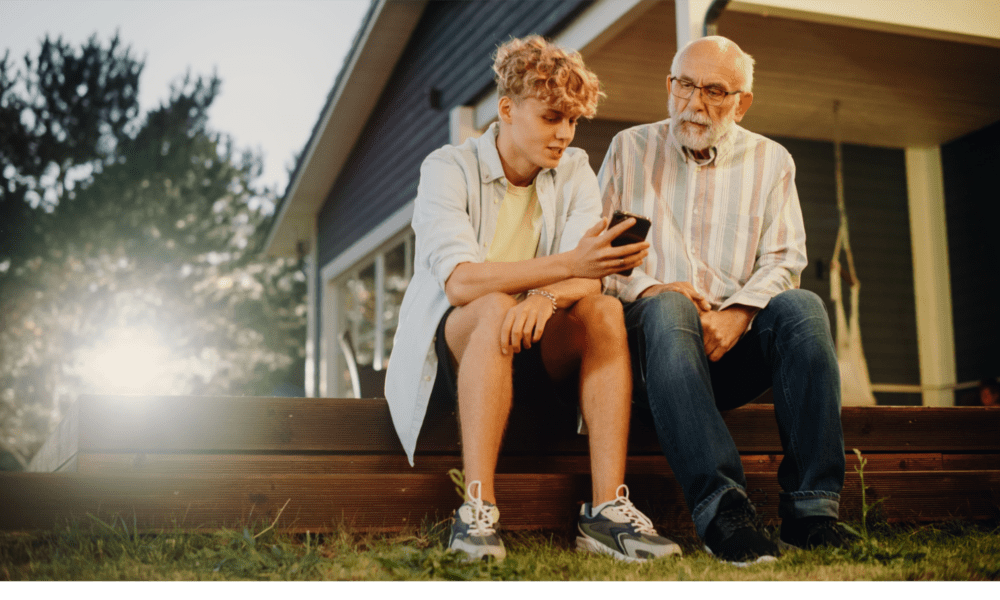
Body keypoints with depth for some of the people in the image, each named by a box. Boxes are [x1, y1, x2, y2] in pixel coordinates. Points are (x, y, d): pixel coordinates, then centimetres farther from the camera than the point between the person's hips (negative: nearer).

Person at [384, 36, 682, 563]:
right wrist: (568, 266, -38)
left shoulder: (575, 172, 4)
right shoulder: (448, 169, -9)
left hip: (537, 349, 4)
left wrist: (548, 296, -36)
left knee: (606, 311, -25)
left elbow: (589, 280, -11)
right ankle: (476, 510, -38)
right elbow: (460, 281, -26)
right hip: (451, 347, -3)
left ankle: (607, 509, -30)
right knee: (495, 307, -35)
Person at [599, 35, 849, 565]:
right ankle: (721, 507, -46)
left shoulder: (770, 161, 15)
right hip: (651, 339, -1)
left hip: (735, 342, 2)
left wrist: (737, 313, -16)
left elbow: (783, 260, 4)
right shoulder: (629, 149, 14)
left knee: (802, 306, -29)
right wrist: (646, 288, -14)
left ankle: (811, 506, -31)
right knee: (667, 307, -36)